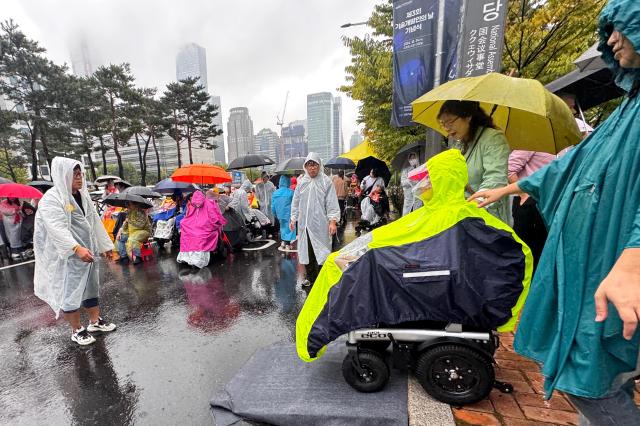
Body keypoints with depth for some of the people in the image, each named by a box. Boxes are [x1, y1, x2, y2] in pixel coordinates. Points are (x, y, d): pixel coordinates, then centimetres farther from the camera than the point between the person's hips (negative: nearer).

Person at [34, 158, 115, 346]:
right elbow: (57, 228, -25)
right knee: (71, 292, 4)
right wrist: (77, 248, -37)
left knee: (91, 286, 15)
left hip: (88, 251, 7)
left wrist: (105, 245, 13)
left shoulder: (83, 196, 8)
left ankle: (95, 321, 30)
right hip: (67, 256, -7)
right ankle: (76, 330, 19)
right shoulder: (51, 199, -14)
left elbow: (95, 222, 12)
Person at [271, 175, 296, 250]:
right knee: (289, 228, 6)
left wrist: (275, 214, 19)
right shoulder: (290, 192, -14)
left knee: (283, 227, 21)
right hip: (288, 214, -4)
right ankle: (287, 245, 9)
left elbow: (273, 206, 7)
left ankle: (283, 242, 25)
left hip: (280, 215, 5)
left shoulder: (275, 193, 1)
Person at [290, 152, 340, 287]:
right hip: (304, 224, 5)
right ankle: (310, 277, 31)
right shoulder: (301, 182, 8)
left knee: (321, 252, 0)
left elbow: (332, 203, -7)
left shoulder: (326, 181, -5)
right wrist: (293, 218, 13)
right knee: (306, 251, 14)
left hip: (320, 225, -4)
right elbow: (295, 202, 15)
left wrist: (333, 221, -15)